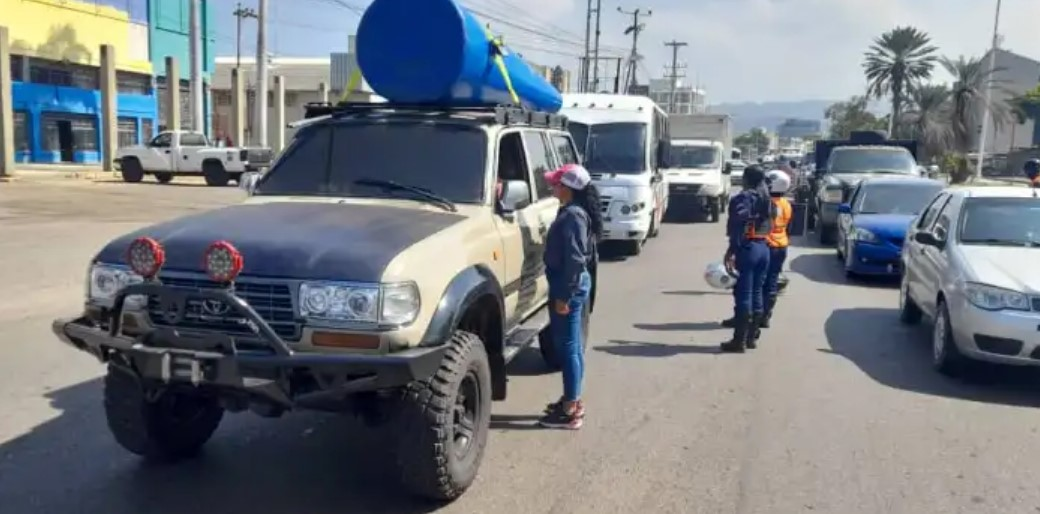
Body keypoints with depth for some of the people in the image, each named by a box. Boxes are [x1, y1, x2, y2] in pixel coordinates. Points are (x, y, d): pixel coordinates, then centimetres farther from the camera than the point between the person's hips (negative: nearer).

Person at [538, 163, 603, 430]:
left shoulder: (572, 216, -19)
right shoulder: (574, 211, 12)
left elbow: (574, 259, -23)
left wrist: (564, 295, -21)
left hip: (569, 287, -10)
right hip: (575, 284, 10)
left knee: (567, 347, -4)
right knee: (572, 346, 16)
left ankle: (570, 412, 4)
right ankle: (573, 401, 27)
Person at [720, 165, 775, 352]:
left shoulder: (744, 197, -9)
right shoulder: (767, 199, 15)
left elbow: (739, 225, -19)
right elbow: (767, 225, 11)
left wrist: (732, 250, -18)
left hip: (748, 249, -8)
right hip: (763, 248, 8)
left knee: (743, 295, -6)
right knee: (757, 294, 13)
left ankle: (739, 341, -3)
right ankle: (752, 337, 20)